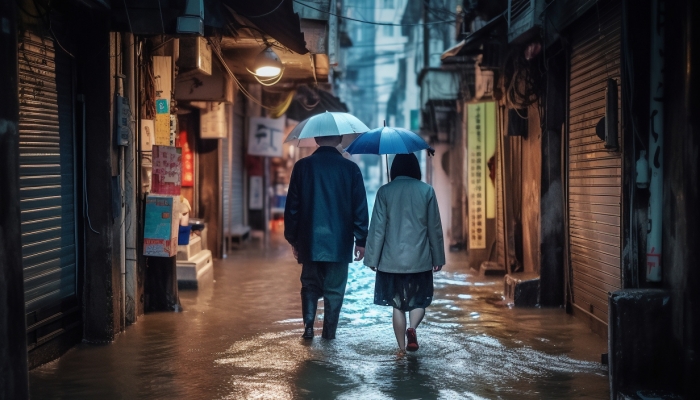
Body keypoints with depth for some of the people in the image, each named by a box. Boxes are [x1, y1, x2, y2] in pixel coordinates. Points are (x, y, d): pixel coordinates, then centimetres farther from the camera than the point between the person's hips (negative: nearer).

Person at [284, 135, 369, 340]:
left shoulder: (302, 166, -2)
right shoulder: (350, 168, -3)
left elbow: (292, 206, 2)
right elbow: (360, 208, -3)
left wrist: (293, 239, 10)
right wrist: (361, 240, 4)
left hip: (309, 241, 1)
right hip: (339, 242, -1)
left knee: (310, 285, 15)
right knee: (334, 289, 9)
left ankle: (309, 325, -2)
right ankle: (329, 333, 9)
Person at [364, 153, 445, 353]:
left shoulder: (384, 192, -3)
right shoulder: (426, 191, -1)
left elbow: (377, 229, -4)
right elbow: (435, 228, 1)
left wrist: (372, 259, 2)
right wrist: (438, 257, 9)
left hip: (392, 261, 0)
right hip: (420, 260, 0)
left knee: (398, 305, 10)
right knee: (419, 302, 13)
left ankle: (402, 347, 9)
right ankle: (412, 328, -14)